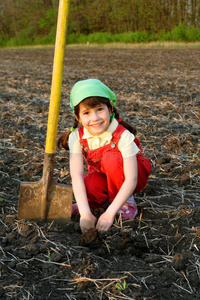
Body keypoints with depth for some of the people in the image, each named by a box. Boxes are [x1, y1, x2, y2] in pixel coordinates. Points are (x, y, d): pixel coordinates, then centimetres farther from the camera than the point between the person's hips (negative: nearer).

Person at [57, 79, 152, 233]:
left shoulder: (123, 136, -31)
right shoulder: (77, 137, -21)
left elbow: (131, 180, -35)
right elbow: (77, 176, -29)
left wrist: (110, 213, -43)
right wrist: (85, 213, -40)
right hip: (102, 176, 2)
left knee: (112, 158, -33)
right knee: (88, 187, -32)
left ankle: (127, 202, -11)